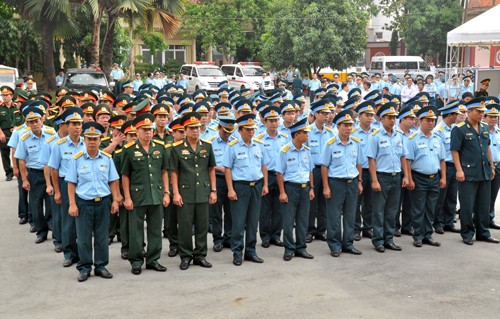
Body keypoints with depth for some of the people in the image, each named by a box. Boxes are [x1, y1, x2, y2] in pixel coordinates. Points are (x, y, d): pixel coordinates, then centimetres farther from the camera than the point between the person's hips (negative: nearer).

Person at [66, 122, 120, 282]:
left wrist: (115, 200, 1)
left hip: (103, 202, 2)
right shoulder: (77, 159, -3)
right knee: (84, 238, 5)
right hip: (83, 203, -2)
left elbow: (113, 181, 7)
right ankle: (84, 268, 17)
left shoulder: (107, 158, 2)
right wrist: (72, 204, -6)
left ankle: (101, 266, 22)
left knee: (102, 237, 10)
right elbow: (71, 183, -1)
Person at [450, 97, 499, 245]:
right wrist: (459, 170, -16)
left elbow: (488, 148, 19)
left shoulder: (484, 128, 11)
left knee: (484, 205, 13)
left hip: (485, 173, 6)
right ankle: (467, 234, 13)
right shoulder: (459, 129, -9)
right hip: (468, 174, -6)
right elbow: (454, 151, -11)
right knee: (467, 206, 1)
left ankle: (483, 233, 23)